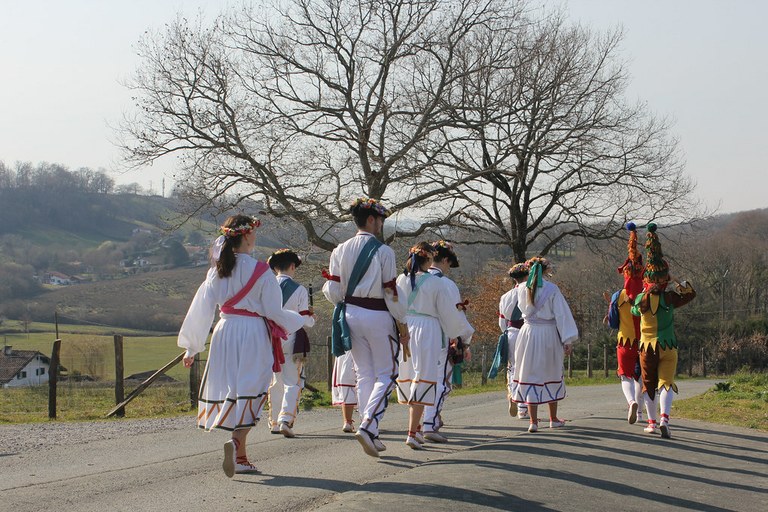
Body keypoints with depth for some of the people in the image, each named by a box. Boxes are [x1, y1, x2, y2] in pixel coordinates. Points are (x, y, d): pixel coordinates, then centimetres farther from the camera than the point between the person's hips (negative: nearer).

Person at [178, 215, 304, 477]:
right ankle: (236, 441, -27)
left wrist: (191, 347, 11)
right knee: (249, 394, -2)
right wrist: (299, 320, 13)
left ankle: (240, 458, 16)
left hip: (225, 332, 5)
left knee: (231, 391, 12)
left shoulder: (217, 270, 5)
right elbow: (274, 312, -6)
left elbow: (202, 308, 5)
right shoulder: (260, 271, -9)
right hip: (254, 334, -5)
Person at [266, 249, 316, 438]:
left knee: (275, 382, 16)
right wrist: (312, 318, 15)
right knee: (292, 382, 0)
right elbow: (306, 321, -7)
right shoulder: (299, 290, -9)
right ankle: (285, 419, -17)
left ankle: (274, 422, 20)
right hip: (291, 340, -4)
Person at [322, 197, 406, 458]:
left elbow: (334, 292, 2)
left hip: (350, 315, 6)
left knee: (364, 374, 13)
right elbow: (391, 293, -11)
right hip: (377, 316, -5)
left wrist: (327, 285, 24)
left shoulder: (340, 251, 5)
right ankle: (368, 425, -16)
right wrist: (403, 324, -2)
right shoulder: (383, 251, -10)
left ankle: (370, 436, 14)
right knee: (386, 375, 3)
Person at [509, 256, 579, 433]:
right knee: (551, 375, 14)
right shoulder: (552, 289, -9)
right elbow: (561, 314, -8)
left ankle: (533, 421, -2)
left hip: (529, 334, 1)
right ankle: (553, 418, 24)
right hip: (549, 334, -1)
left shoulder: (522, 289, -2)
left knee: (530, 375, 5)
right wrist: (567, 340, -5)